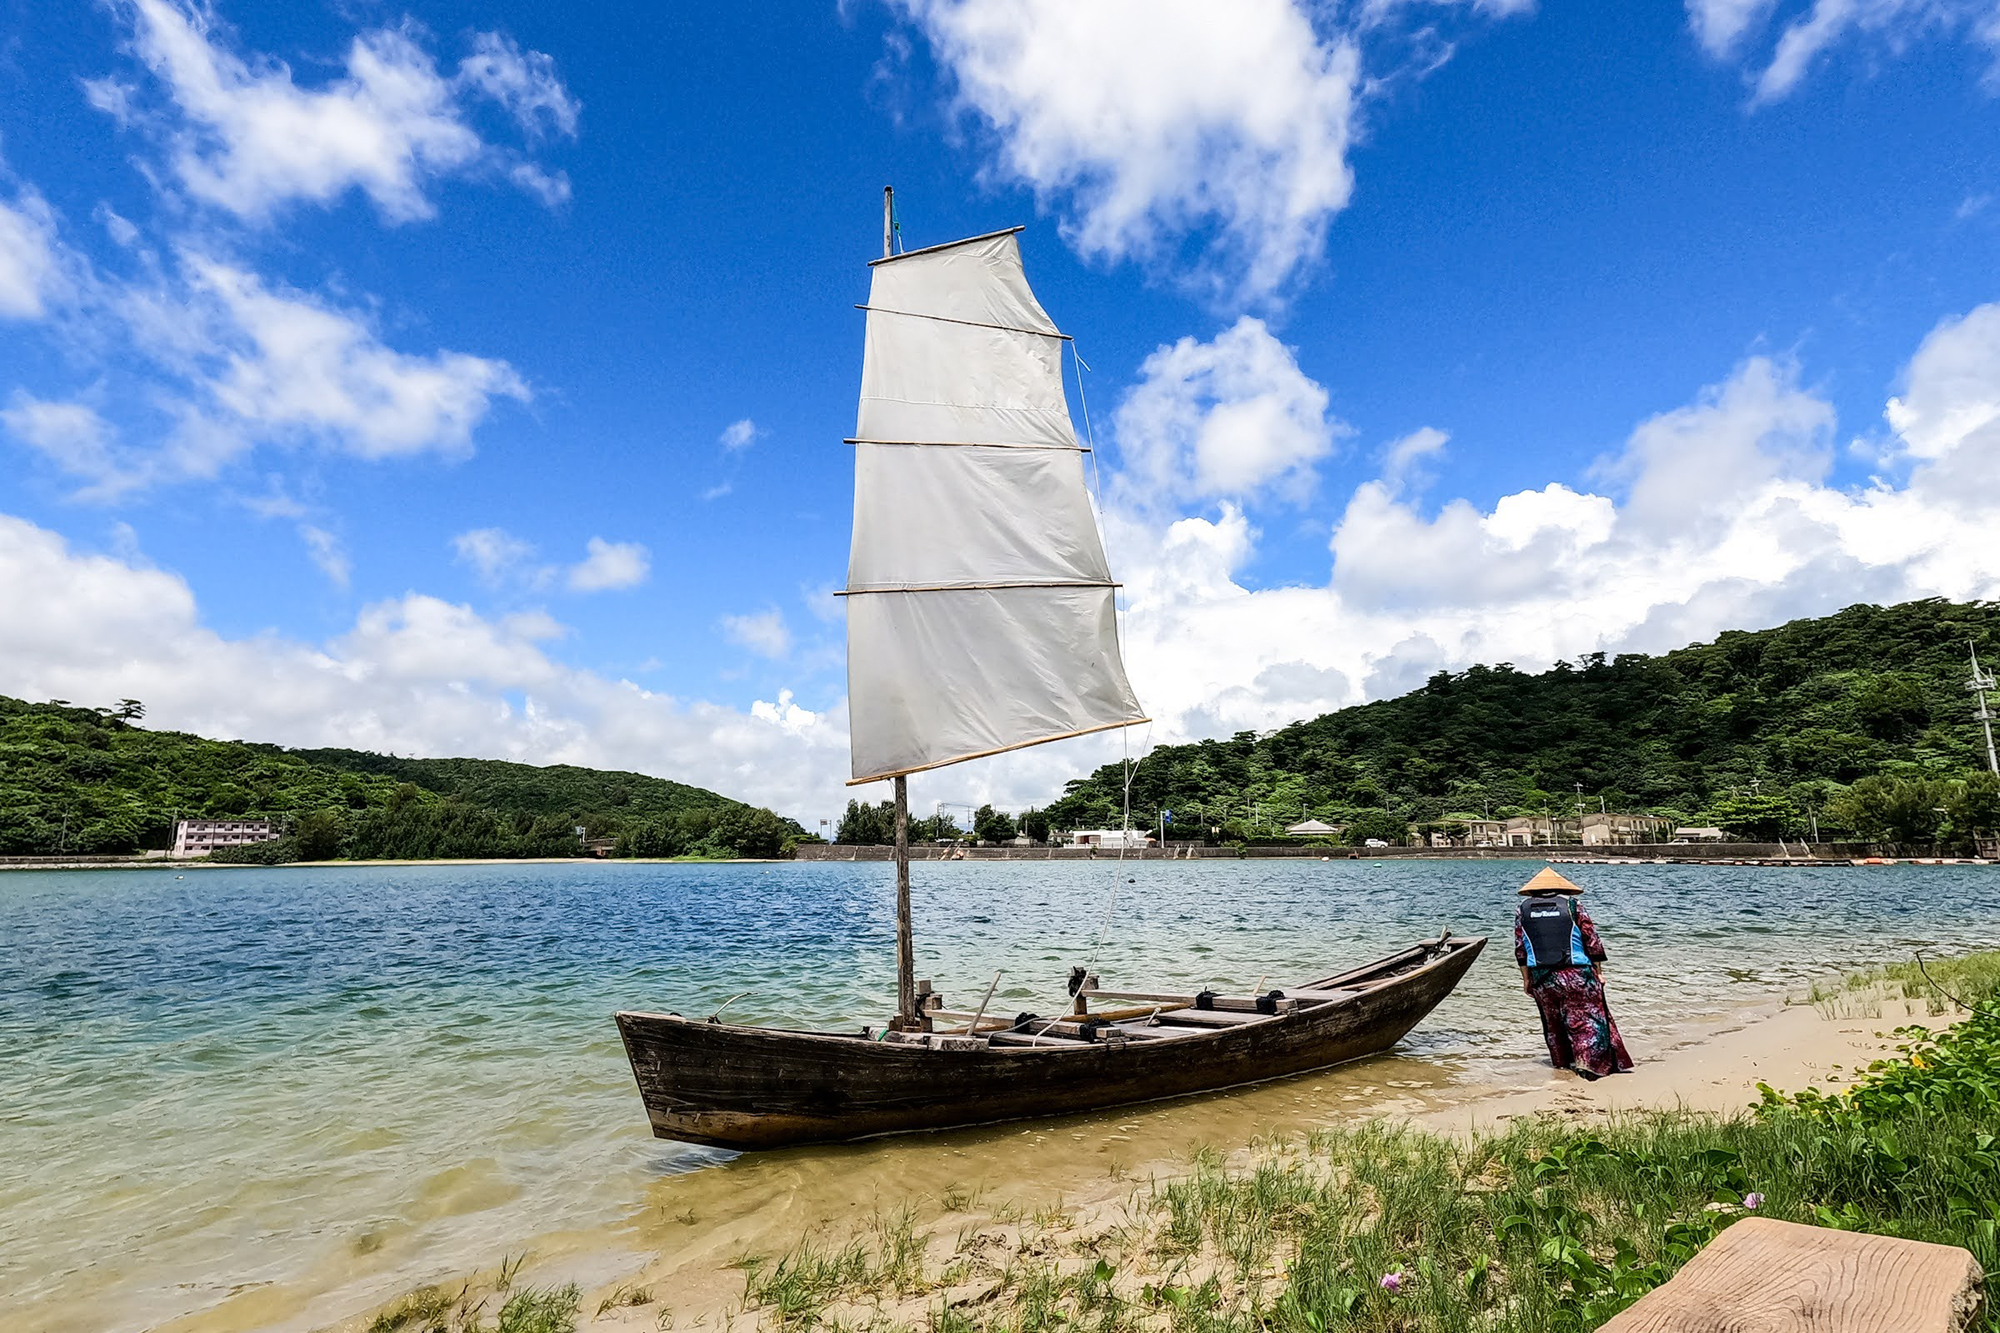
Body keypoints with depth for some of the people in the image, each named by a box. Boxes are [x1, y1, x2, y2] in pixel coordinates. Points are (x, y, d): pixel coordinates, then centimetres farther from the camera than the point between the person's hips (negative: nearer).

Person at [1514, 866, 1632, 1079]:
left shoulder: (1523, 909, 8)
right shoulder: (1572, 905, 2)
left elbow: (1520, 949, 7)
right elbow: (1592, 942, 2)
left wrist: (1526, 978, 13)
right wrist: (1598, 973, 10)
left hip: (1541, 978, 3)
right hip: (1576, 974, -3)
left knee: (1553, 1023, 16)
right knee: (1587, 1019, 1)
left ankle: (1562, 1062, 26)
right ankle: (1587, 1061, -13)